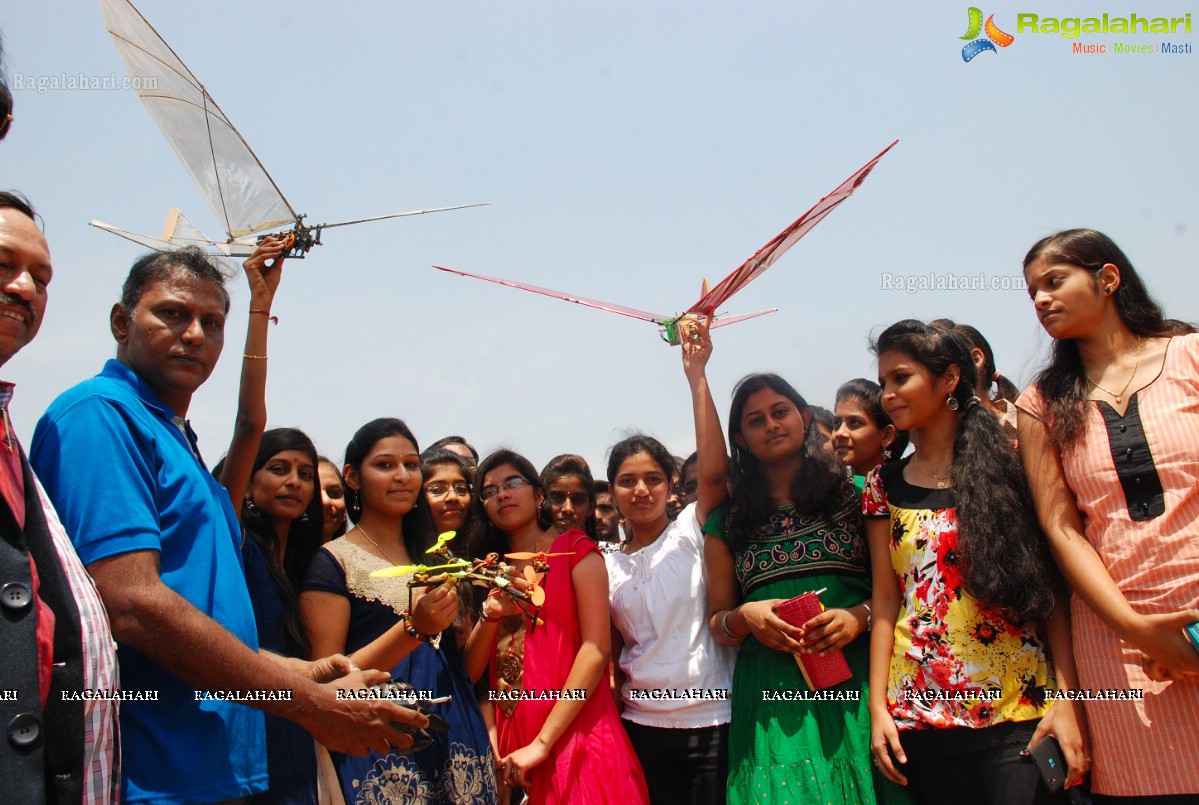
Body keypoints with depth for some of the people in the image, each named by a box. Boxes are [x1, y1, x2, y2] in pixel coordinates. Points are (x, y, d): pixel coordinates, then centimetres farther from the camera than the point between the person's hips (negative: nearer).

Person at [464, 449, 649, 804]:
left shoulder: (574, 548, 0)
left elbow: (597, 648, -11)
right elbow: (469, 673, 9)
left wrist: (542, 742, -16)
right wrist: (490, 616, -10)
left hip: (573, 738, -4)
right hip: (509, 751, 5)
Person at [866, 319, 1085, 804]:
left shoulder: (1008, 463, 1)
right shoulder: (884, 485, 9)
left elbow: (1053, 586, -4)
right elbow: (885, 598, 6)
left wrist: (1067, 698, -11)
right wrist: (878, 705, 0)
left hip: (1019, 710, -2)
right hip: (923, 713, 3)